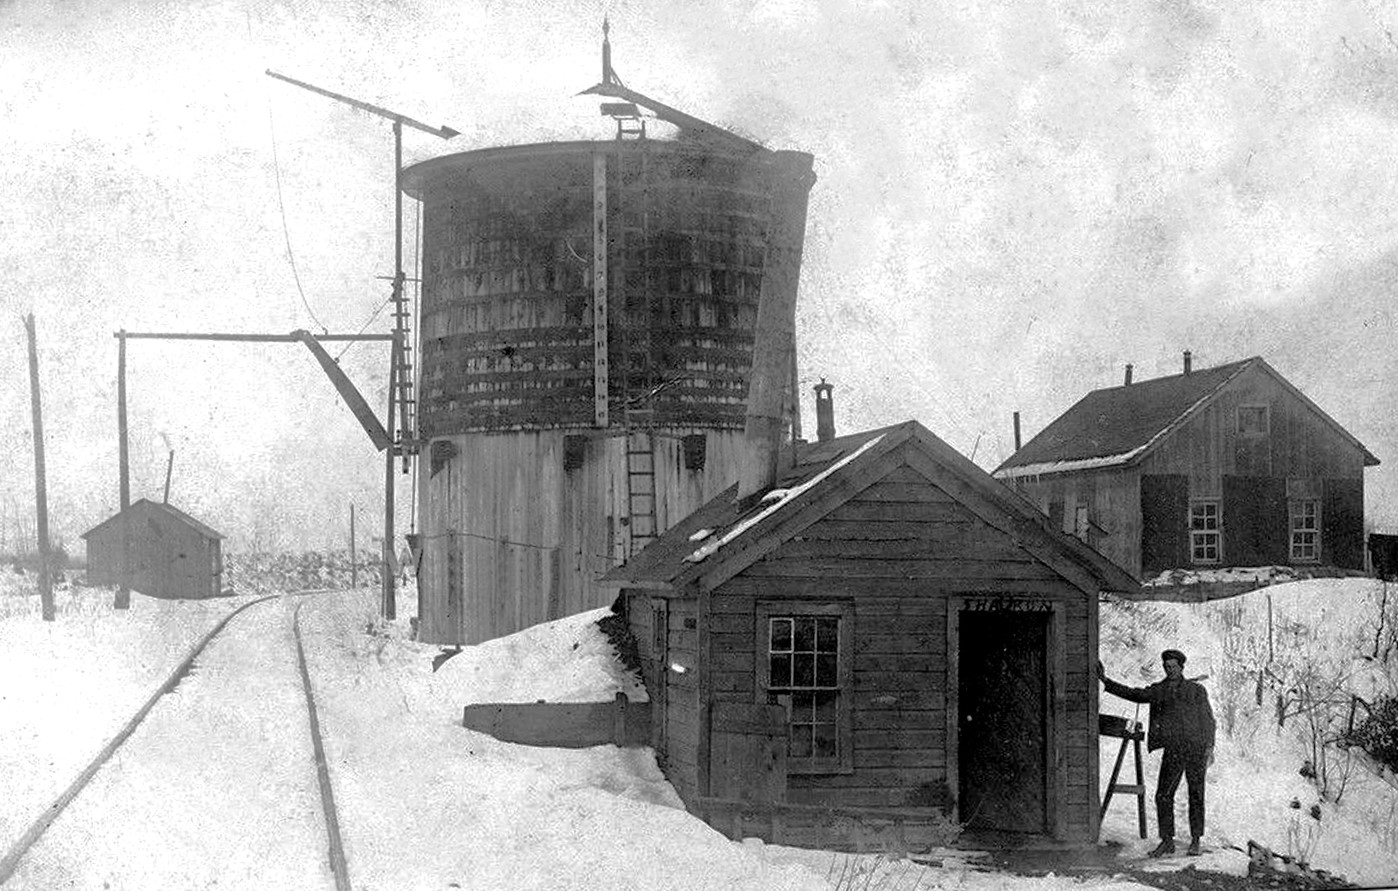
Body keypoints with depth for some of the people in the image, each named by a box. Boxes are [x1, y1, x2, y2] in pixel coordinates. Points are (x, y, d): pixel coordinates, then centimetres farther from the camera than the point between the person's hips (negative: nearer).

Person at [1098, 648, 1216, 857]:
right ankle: (1167, 841, 7)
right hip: (1172, 751, 1)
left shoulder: (1196, 690, 10)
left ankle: (1195, 841, 16)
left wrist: (1209, 747, -3)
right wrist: (1106, 680, 2)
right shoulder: (1157, 691, 14)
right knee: (1163, 796, -4)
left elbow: (1207, 720, 7)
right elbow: (1131, 694, 11)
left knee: (1196, 795, 4)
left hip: (1196, 748, -1)